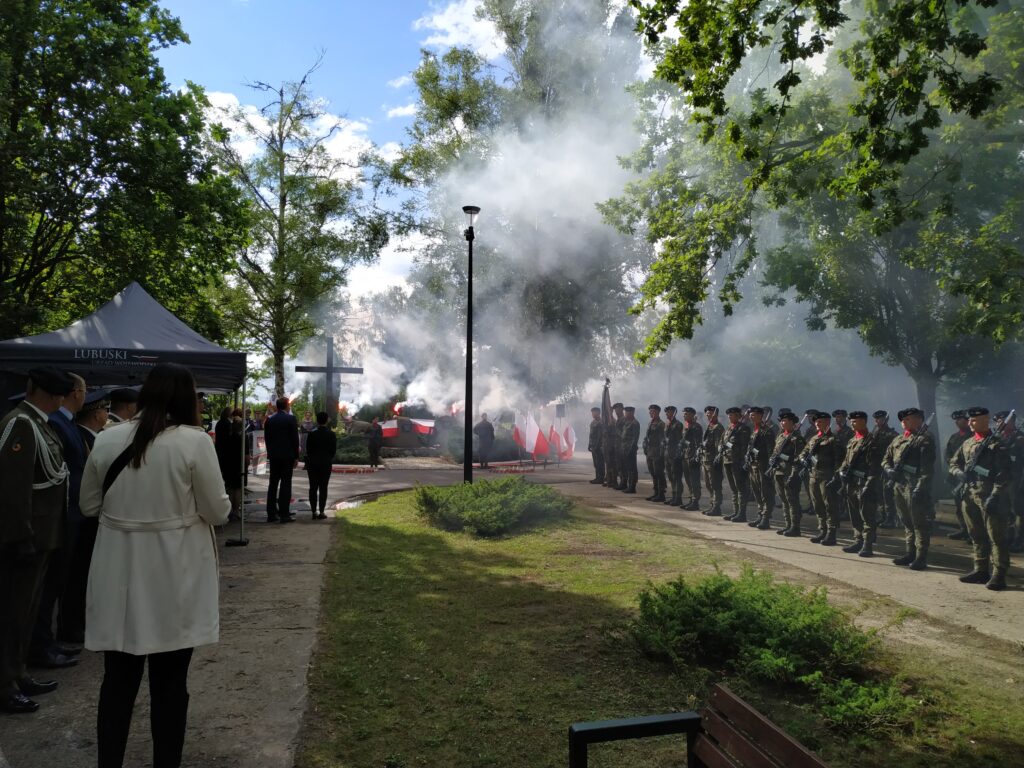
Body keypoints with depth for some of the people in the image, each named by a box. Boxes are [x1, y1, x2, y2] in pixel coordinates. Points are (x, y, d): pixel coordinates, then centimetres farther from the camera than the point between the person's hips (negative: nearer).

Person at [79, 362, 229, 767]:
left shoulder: (107, 439, -2)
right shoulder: (195, 441, -15)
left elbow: (90, 505, 10)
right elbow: (217, 511, -9)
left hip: (119, 576, 4)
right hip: (174, 579, -3)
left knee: (118, 679, 15)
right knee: (169, 682, 11)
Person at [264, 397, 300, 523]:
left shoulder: (269, 420, 5)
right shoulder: (290, 419, -8)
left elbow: (266, 438, 8)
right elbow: (295, 438, -9)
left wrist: (270, 453, 15)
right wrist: (296, 457, -2)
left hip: (273, 456, 4)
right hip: (287, 456, -4)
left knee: (273, 484, 10)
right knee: (285, 484, -2)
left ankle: (271, 514, 12)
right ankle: (284, 514, -4)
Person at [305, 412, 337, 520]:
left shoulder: (312, 434, -6)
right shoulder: (331, 434, -6)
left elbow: (308, 450, -2)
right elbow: (334, 450, -1)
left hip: (313, 464, 0)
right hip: (326, 464, 0)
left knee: (313, 488, 7)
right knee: (323, 488, 2)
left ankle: (314, 512, 4)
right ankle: (321, 512, -1)